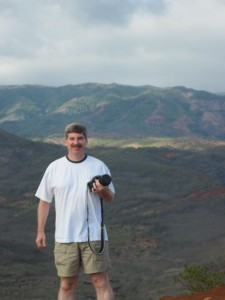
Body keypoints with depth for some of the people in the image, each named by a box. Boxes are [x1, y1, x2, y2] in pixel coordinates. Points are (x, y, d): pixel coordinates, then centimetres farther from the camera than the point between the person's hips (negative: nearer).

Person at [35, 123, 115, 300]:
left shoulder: (99, 166, 2)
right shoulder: (54, 168, 4)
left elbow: (110, 198, 8)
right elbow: (45, 201, 8)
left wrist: (103, 190, -16)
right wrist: (40, 232, 6)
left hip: (93, 236, -1)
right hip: (65, 238, 1)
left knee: (101, 282, -1)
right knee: (67, 285, 8)